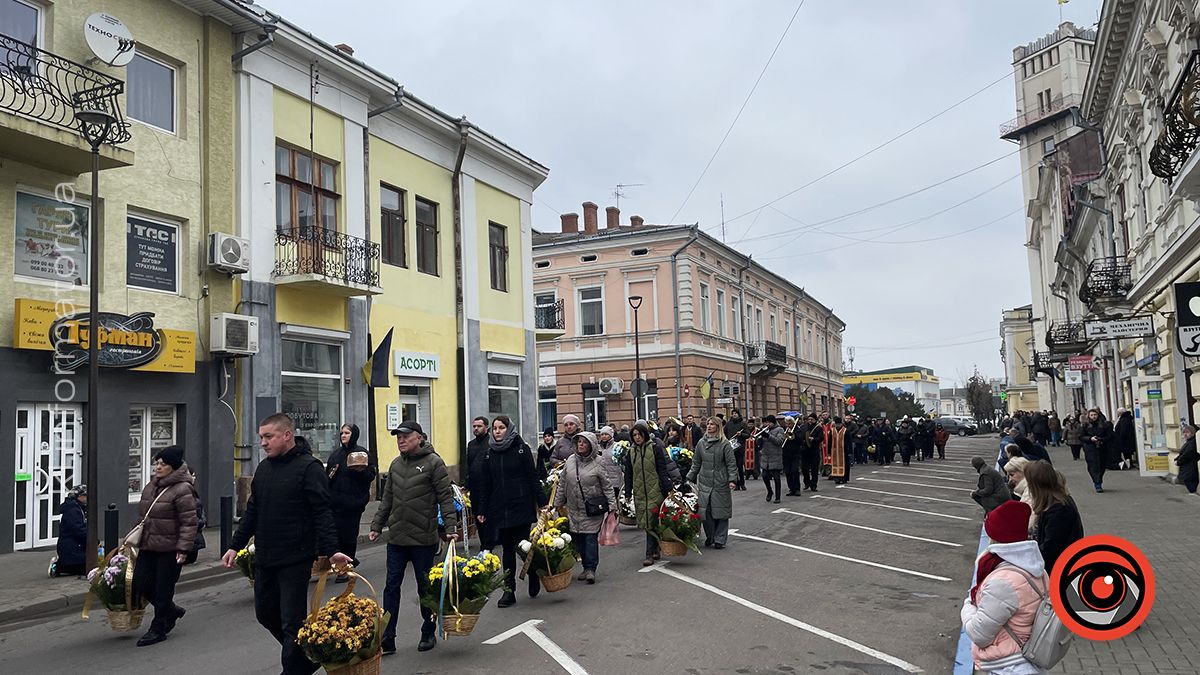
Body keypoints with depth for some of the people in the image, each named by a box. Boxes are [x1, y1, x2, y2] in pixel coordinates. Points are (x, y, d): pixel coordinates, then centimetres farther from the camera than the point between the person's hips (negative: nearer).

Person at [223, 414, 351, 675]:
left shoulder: (309, 467, -12)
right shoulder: (263, 468, 11)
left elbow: (322, 513, -17)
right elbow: (252, 512, 18)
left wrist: (331, 550, -25)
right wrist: (235, 545, 15)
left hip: (295, 560, -8)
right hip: (264, 559, 8)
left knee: (292, 622, -3)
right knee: (265, 614, 16)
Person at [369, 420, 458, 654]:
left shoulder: (433, 462, -8)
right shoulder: (396, 464, 10)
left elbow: (446, 498, -10)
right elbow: (387, 499, 17)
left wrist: (451, 527, -17)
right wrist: (377, 526, 12)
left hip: (423, 538, -5)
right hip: (396, 537, 5)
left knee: (426, 588, 8)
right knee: (391, 587, 5)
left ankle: (428, 634, 23)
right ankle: (387, 638, 11)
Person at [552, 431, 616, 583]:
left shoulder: (598, 462, -5)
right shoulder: (570, 461, 7)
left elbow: (607, 486, -2)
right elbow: (562, 484, 14)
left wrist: (612, 505, -6)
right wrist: (557, 503, 14)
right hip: (574, 509, 4)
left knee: (591, 537, -9)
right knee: (577, 538, 5)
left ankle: (591, 568, -3)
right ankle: (586, 567, 16)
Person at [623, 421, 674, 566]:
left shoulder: (655, 449, -2)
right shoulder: (631, 453, 10)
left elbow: (662, 471, -4)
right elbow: (628, 475, 14)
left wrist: (667, 489, -8)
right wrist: (627, 494, 11)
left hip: (654, 491, -4)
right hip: (639, 493, 4)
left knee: (651, 522, -8)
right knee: (646, 523, 7)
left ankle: (650, 554, -4)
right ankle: (655, 550, 21)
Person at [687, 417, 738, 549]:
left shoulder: (725, 444, -2)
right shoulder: (701, 443, 10)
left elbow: (731, 464, -5)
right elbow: (696, 463, 16)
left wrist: (732, 480, -15)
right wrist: (690, 479, 12)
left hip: (720, 484, -3)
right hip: (704, 483, 3)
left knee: (720, 511, 1)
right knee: (705, 511, 2)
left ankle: (720, 539, 11)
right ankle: (709, 537, 18)